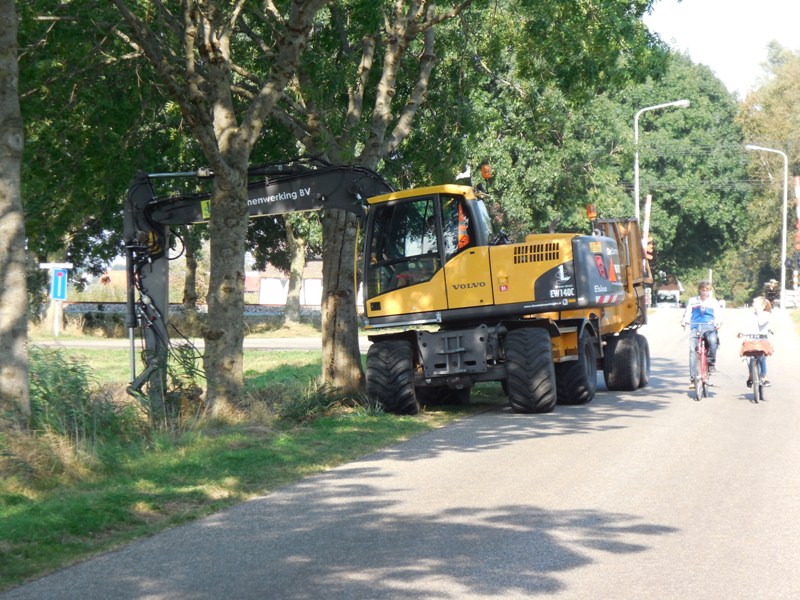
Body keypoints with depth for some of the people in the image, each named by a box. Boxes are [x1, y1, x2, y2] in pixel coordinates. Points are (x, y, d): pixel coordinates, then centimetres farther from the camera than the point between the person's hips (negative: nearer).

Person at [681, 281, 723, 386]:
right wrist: (684, 320, -12)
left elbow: (718, 316, 9)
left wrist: (718, 322, -14)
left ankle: (711, 362, -11)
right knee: (692, 350, -16)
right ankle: (692, 377, -15)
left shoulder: (714, 302, 16)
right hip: (695, 328, 1)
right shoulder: (692, 301, 17)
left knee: (713, 340, -35)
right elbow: (687, 314, 11)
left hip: (709, 327, -1)